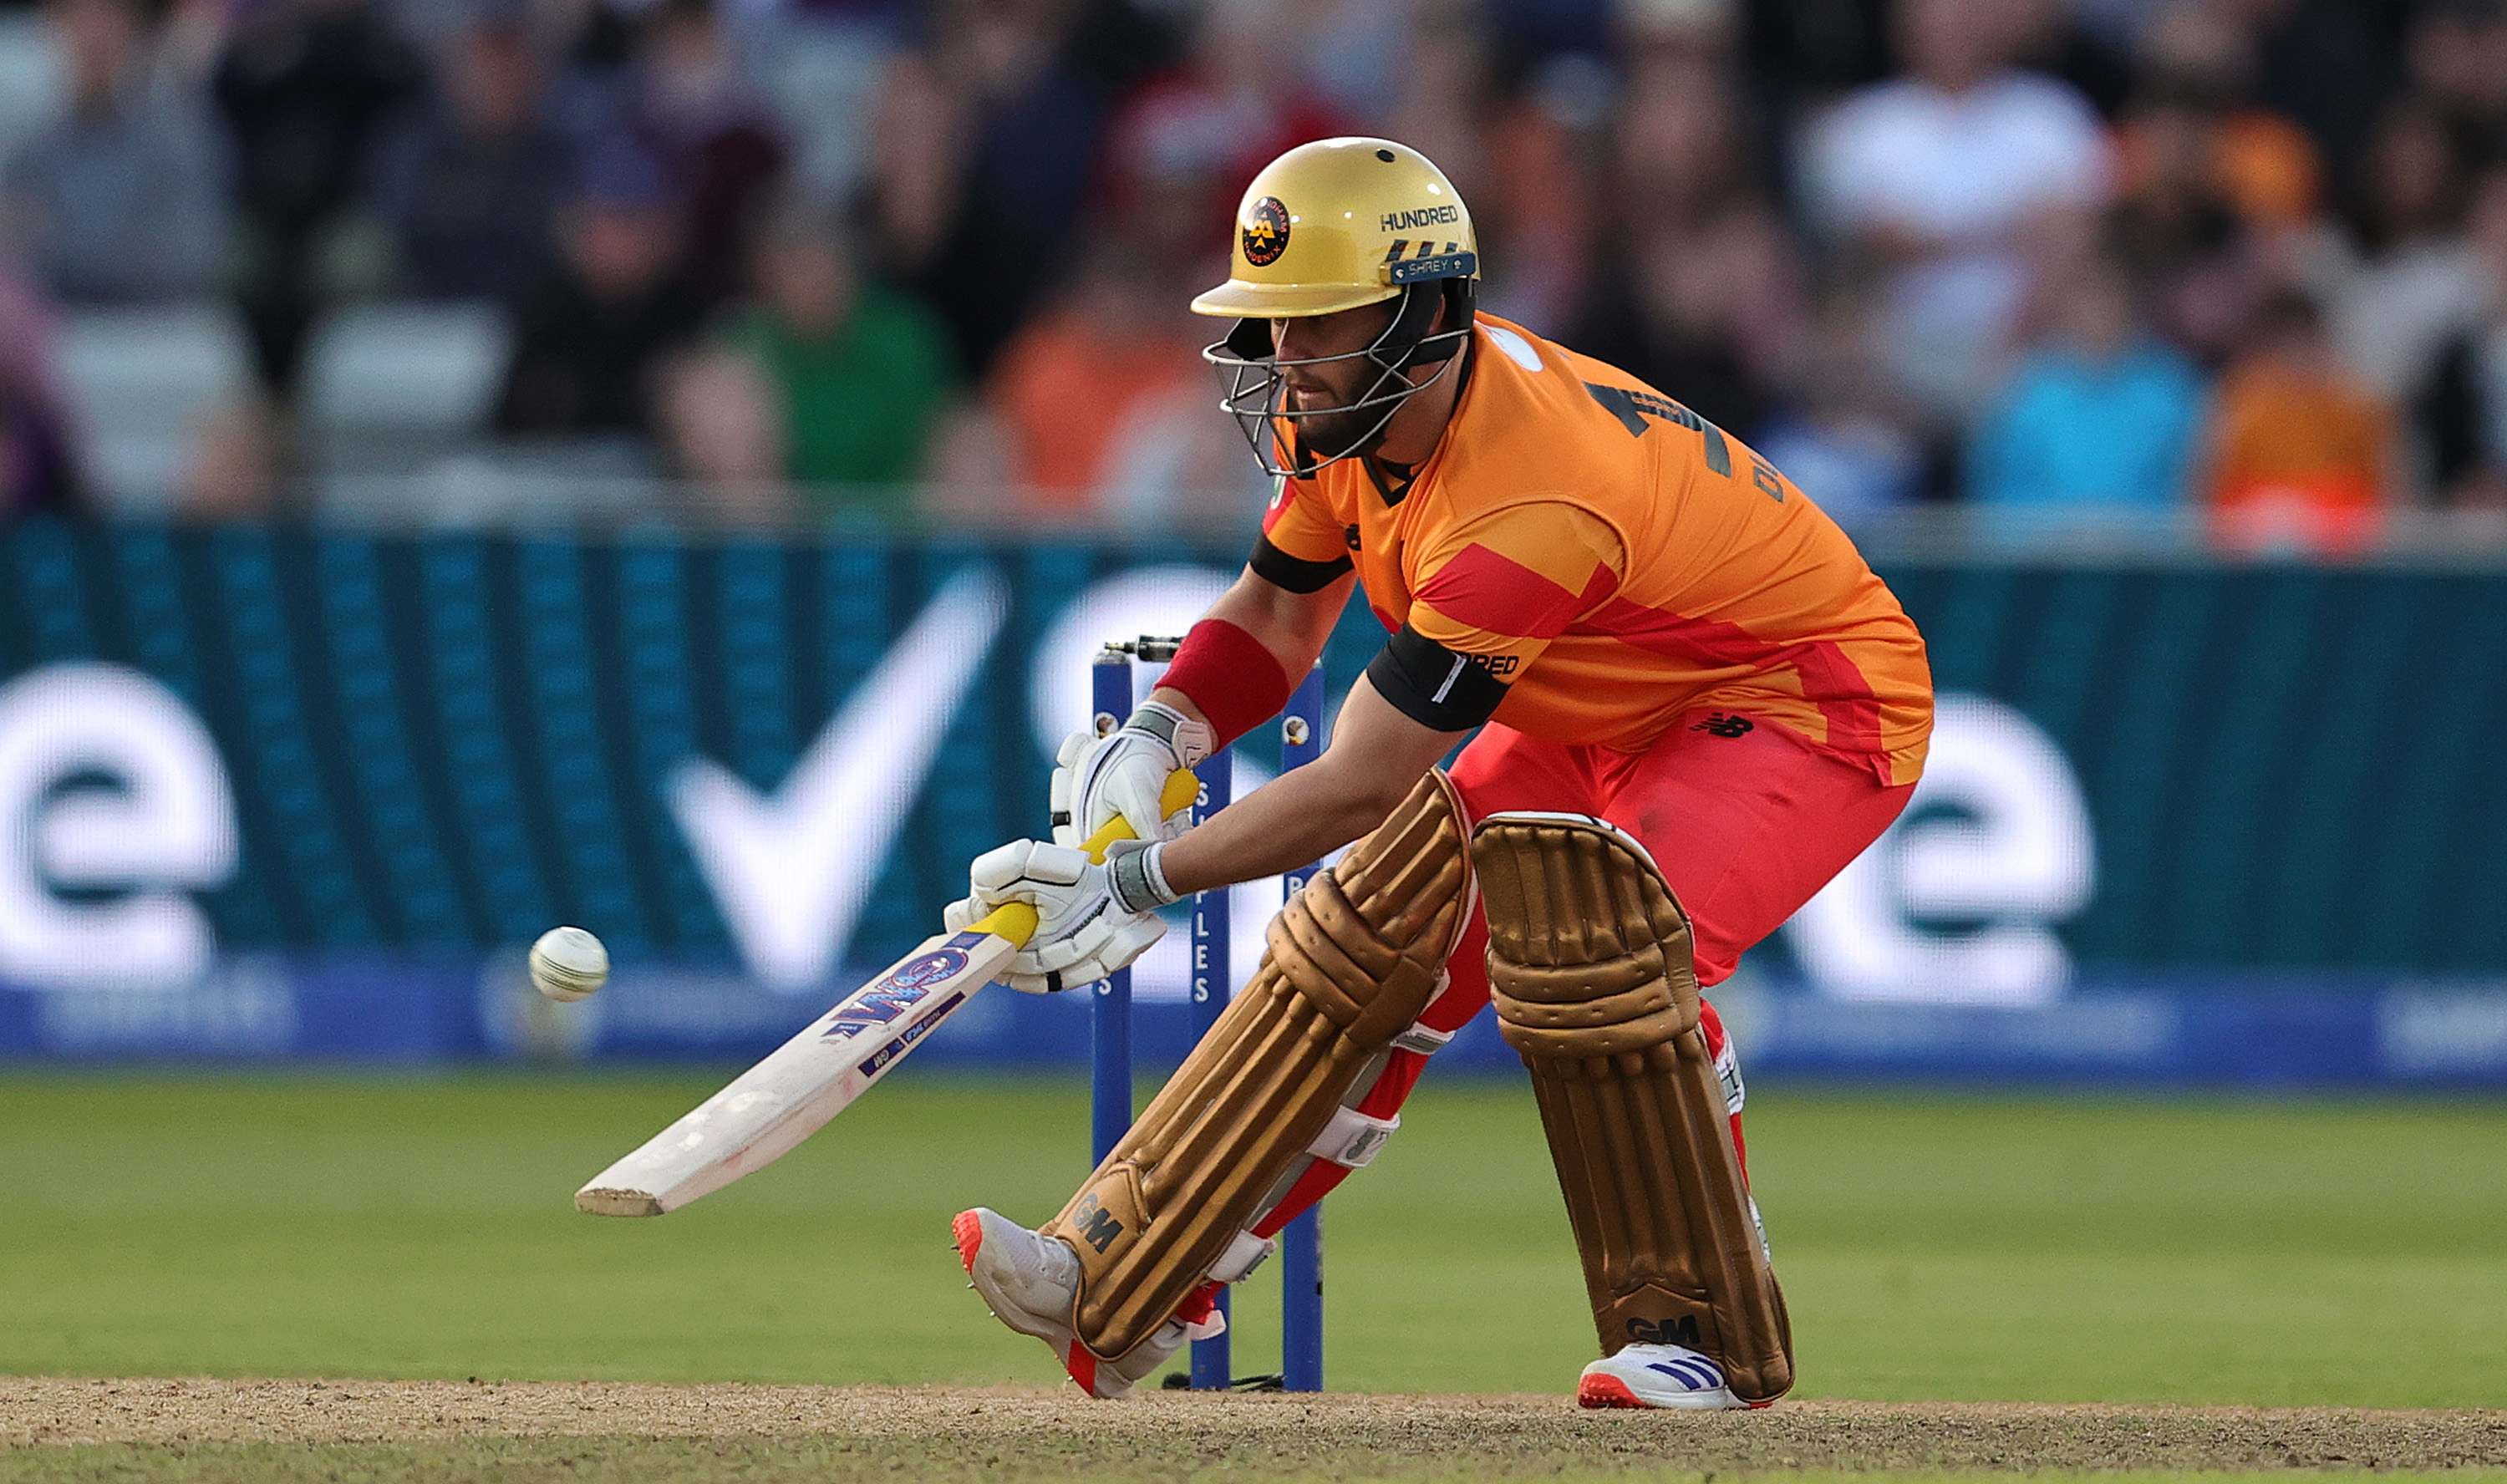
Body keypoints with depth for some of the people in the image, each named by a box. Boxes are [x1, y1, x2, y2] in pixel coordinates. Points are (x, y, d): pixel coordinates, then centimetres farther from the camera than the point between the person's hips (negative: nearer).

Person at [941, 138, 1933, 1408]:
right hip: (1594, 721, 9)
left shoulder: (1525, 509, -37)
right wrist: (1158, 740, -11)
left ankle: (1706, 1330, -16)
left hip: (1812, 698, -9)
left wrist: (1142, 880, -31)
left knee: (1588, 942, -32)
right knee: (1387, 926, -6)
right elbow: (1279, 609, 7)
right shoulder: (1348, 407, -11)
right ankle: (1122, 1287, -3)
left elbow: (1363, 784, -34)